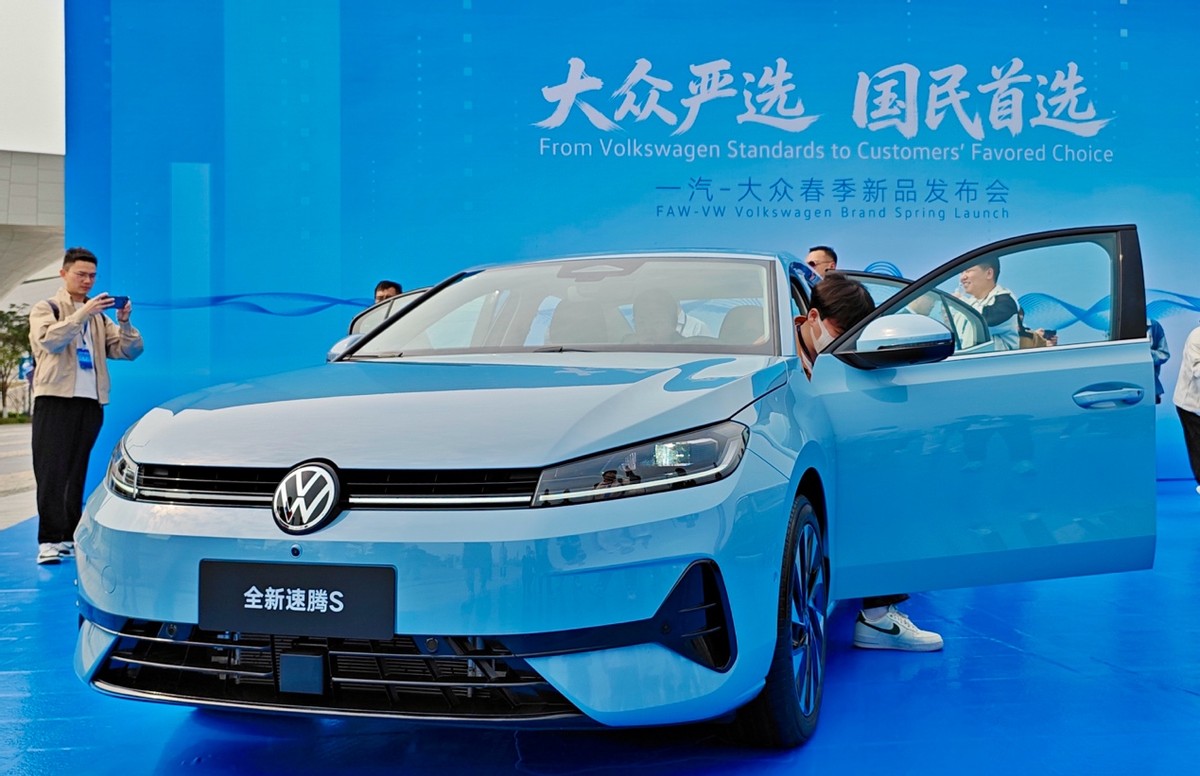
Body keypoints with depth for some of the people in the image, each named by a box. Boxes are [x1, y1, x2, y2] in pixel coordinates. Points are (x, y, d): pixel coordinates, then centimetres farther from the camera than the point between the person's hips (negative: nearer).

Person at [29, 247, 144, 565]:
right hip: (55, 399, -4)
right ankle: (49, 540, -11)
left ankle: (70, 537, 9)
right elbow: (50, 340, -16)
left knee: (76, 473, 6)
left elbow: (129, 351, 8)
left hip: (90, 401, 4)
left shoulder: (99, 317, 18)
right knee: (52, 471, -8)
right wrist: (83, 313, -24)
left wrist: (124, 323, -9)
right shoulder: (45, 309, 5)